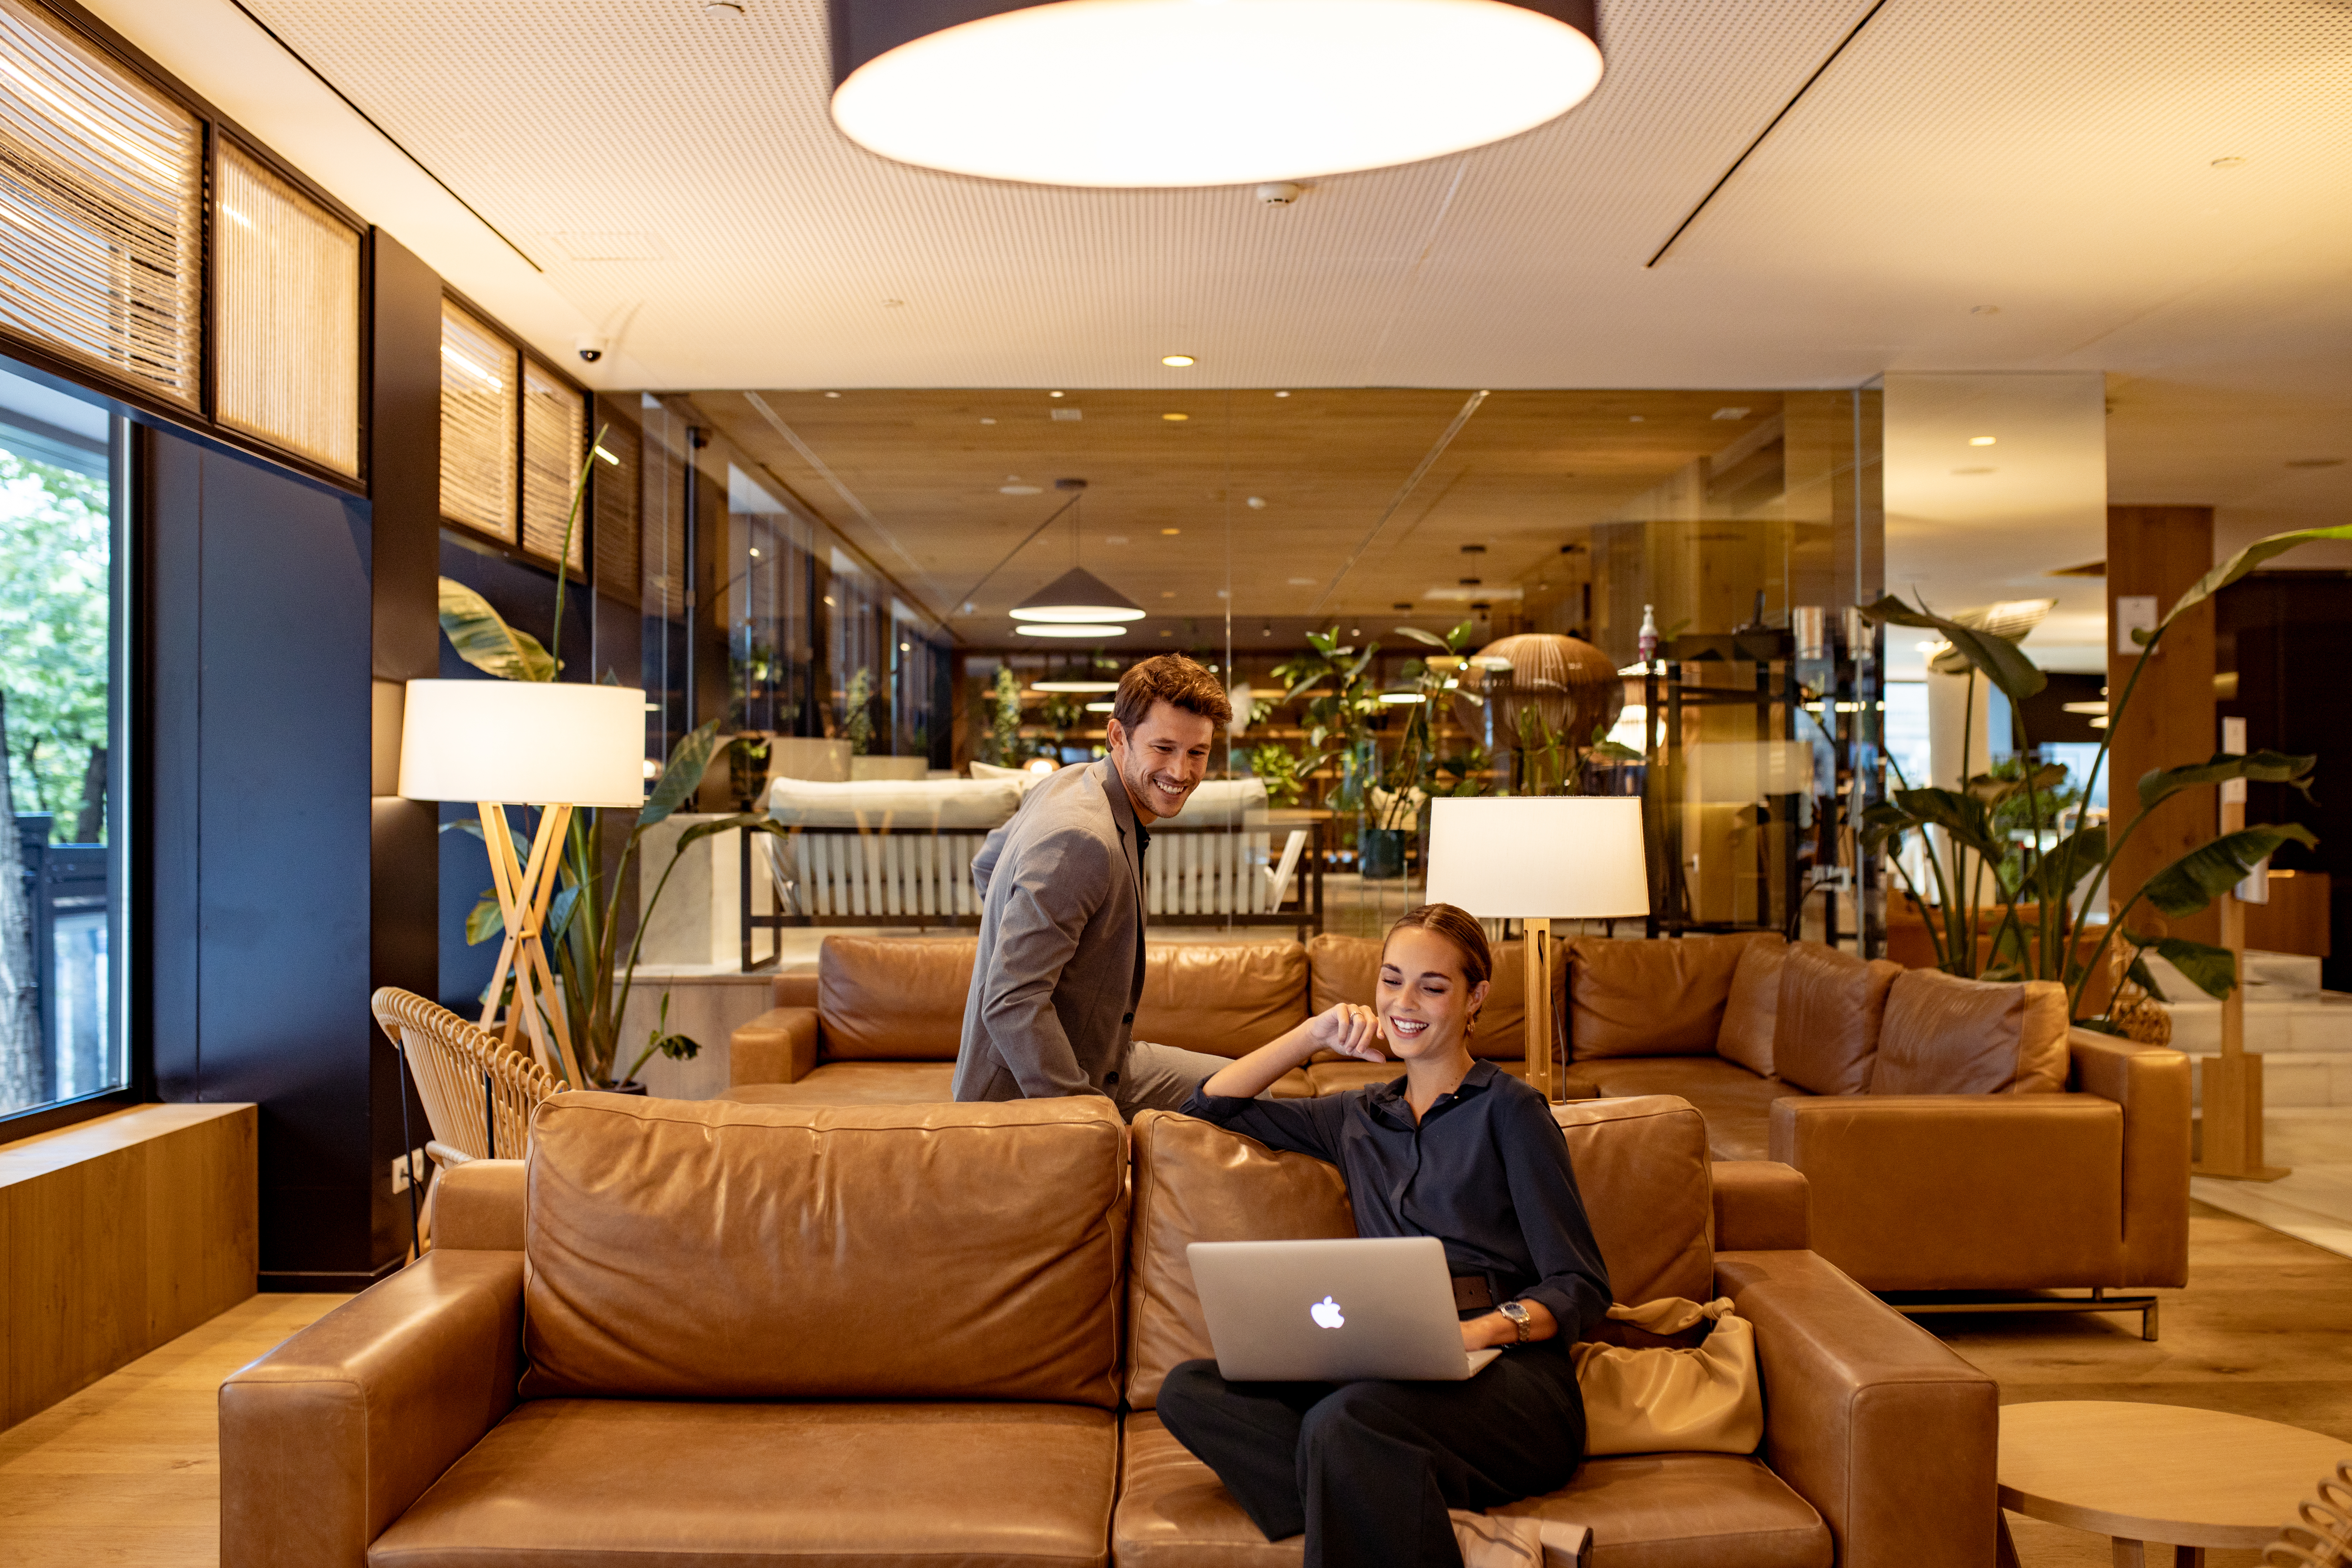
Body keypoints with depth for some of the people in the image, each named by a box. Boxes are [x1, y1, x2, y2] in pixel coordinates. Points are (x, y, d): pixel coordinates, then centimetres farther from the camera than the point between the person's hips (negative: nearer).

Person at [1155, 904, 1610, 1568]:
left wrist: (1485, 1329, -20)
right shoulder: (1360, 1118, 22)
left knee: (1343, 1420, -38)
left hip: (1509, 1372, -6)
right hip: (1398, 1374, 7)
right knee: (1188, 1390, -21)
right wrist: (1316, 1033, 15)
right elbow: (1210, 1104, 26)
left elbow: (1581, 1287, 0)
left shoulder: (1508, 1110, 6)